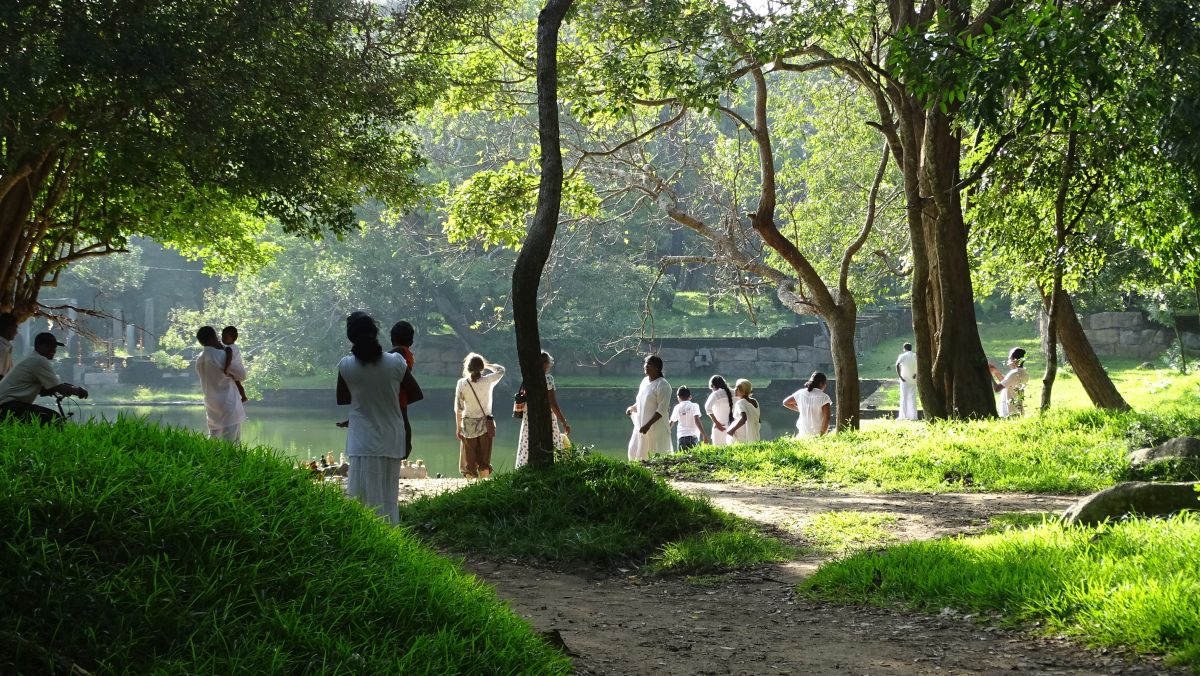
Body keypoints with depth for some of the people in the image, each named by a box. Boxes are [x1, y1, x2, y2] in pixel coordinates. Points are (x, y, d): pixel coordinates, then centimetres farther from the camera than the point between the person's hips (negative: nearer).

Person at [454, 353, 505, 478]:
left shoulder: (462, 383, -8)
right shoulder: (488, 381, -8)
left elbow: (458, 408, -3)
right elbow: (501, 370, 12)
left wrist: (458, 427, 5)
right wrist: (487, 365, 17)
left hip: (468, 425, -1)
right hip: (485, 424, 1)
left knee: (469, 460, 6)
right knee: (484, 461, 8)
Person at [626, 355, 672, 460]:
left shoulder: (663, 385, -13)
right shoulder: (645, 381, 12)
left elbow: (662, 410, -18)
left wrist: (648, 425, -24)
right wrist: (632, 408, 3)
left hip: (656, 429, -8)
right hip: (642, 426, 8)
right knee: (634, 452, 7)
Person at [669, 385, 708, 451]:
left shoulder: (677, 407, 8)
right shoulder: (694, 406, 0)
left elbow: (672, 422, 19)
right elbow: (697, 421, -11)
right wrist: (704, 434, -12)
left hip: (682, 437, 2)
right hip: (693, 436, -2)